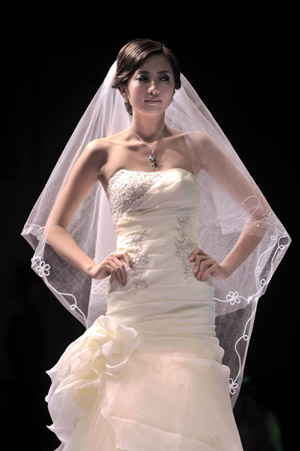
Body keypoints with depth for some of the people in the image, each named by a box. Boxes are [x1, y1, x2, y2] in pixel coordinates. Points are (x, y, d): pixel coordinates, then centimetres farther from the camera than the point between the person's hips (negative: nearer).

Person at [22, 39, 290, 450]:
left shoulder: (196, 146, 8)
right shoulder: (102, 151, 7)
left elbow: (259, 212, 13)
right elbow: (54, 227, 11)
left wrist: (226, 267, 2)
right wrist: (93, 266, -4)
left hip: (188, 307, 0)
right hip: (128, 306, 0)